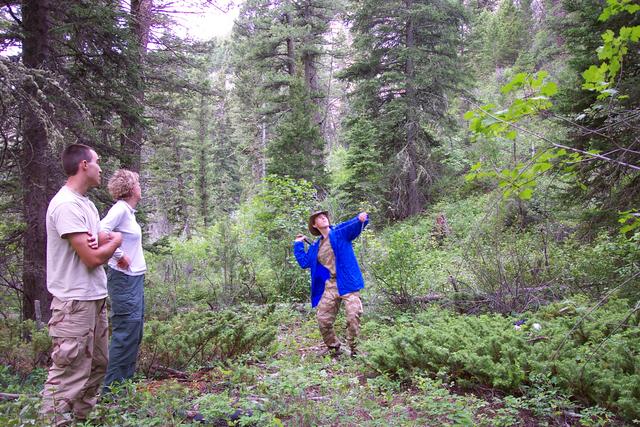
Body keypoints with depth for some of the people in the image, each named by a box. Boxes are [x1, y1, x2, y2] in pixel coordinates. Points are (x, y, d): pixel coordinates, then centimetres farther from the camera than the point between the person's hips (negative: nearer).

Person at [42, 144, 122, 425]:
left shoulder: (85, 202, 12)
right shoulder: (66, 205, -19)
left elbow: (99, 249, 15)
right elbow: (93, 258, -23)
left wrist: (98, 243, -9)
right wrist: (114, 242, -2)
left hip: (95, 298, 10)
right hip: (75, 302, -10)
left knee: (97, 365, 20)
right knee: (69, 376, -5)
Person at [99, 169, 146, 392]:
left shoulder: (128, 210, 12)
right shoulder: (120, 208, -15)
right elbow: (101, 231, -27)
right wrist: (119, 256, -19)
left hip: (135, 277, 10)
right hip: (124, 278, -10)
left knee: (135, 329, 15)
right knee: (126, 330, -4)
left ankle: (126, 378, 27)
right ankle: (112, 385, 7)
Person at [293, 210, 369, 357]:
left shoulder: (341, 232, 4)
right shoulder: (315, 247, 17)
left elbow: (354, 225, -12)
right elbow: (304, 262, 17)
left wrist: (361, 218, -35)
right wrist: (298, 244, 20)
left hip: (347, 282, -5)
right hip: (330, 286, 5)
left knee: (353, 316, -13)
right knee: (323, 320, 5)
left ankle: (354, 350, 4)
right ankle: (334, 348, 26)